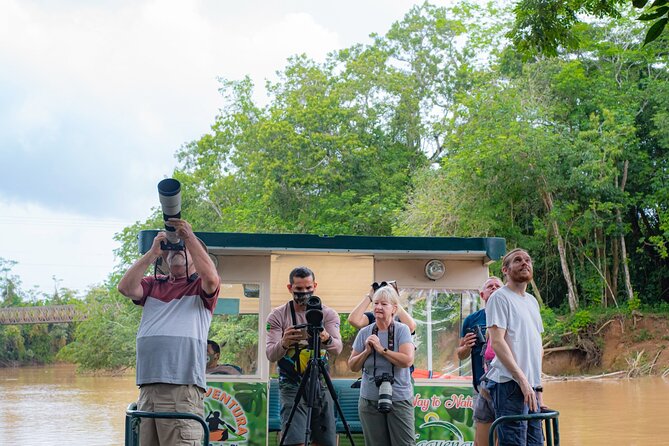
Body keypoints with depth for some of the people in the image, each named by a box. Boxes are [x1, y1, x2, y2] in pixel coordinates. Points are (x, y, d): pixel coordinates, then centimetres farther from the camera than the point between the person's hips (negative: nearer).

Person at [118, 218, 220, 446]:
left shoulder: (201, 287, 10)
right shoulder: (153, 285, 22)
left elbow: (211, 278, -12)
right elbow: (126, 287, 5)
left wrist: (189, 235, -8)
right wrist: (153, 252, 3)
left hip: (183, 387, -5)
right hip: (147, 388, 5)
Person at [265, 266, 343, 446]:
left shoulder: (328, 314, 3)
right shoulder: (278, 315, -1)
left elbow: (337, 348, -11)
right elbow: (270, 354, -10)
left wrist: (326, 339, -34)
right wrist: (284, 344, -33)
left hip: (321, 384, 3)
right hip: (292, 385, -3)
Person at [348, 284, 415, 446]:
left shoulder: (402, 330, -4)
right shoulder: (364, 333, 5)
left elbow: (407, 360, -17)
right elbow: (352, 366, 7)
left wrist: (381, 349, -15)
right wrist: (367, 351, -10)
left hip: (399, 399, -3)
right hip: (370, 400, 3)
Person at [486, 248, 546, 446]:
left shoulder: (532, 301, 21)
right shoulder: (500, 297, -4)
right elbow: (497, 342, -14)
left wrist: (539, 387, 16)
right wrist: (522, 379, -19)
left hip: (531, 386, 8)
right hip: (510, 385, -8)